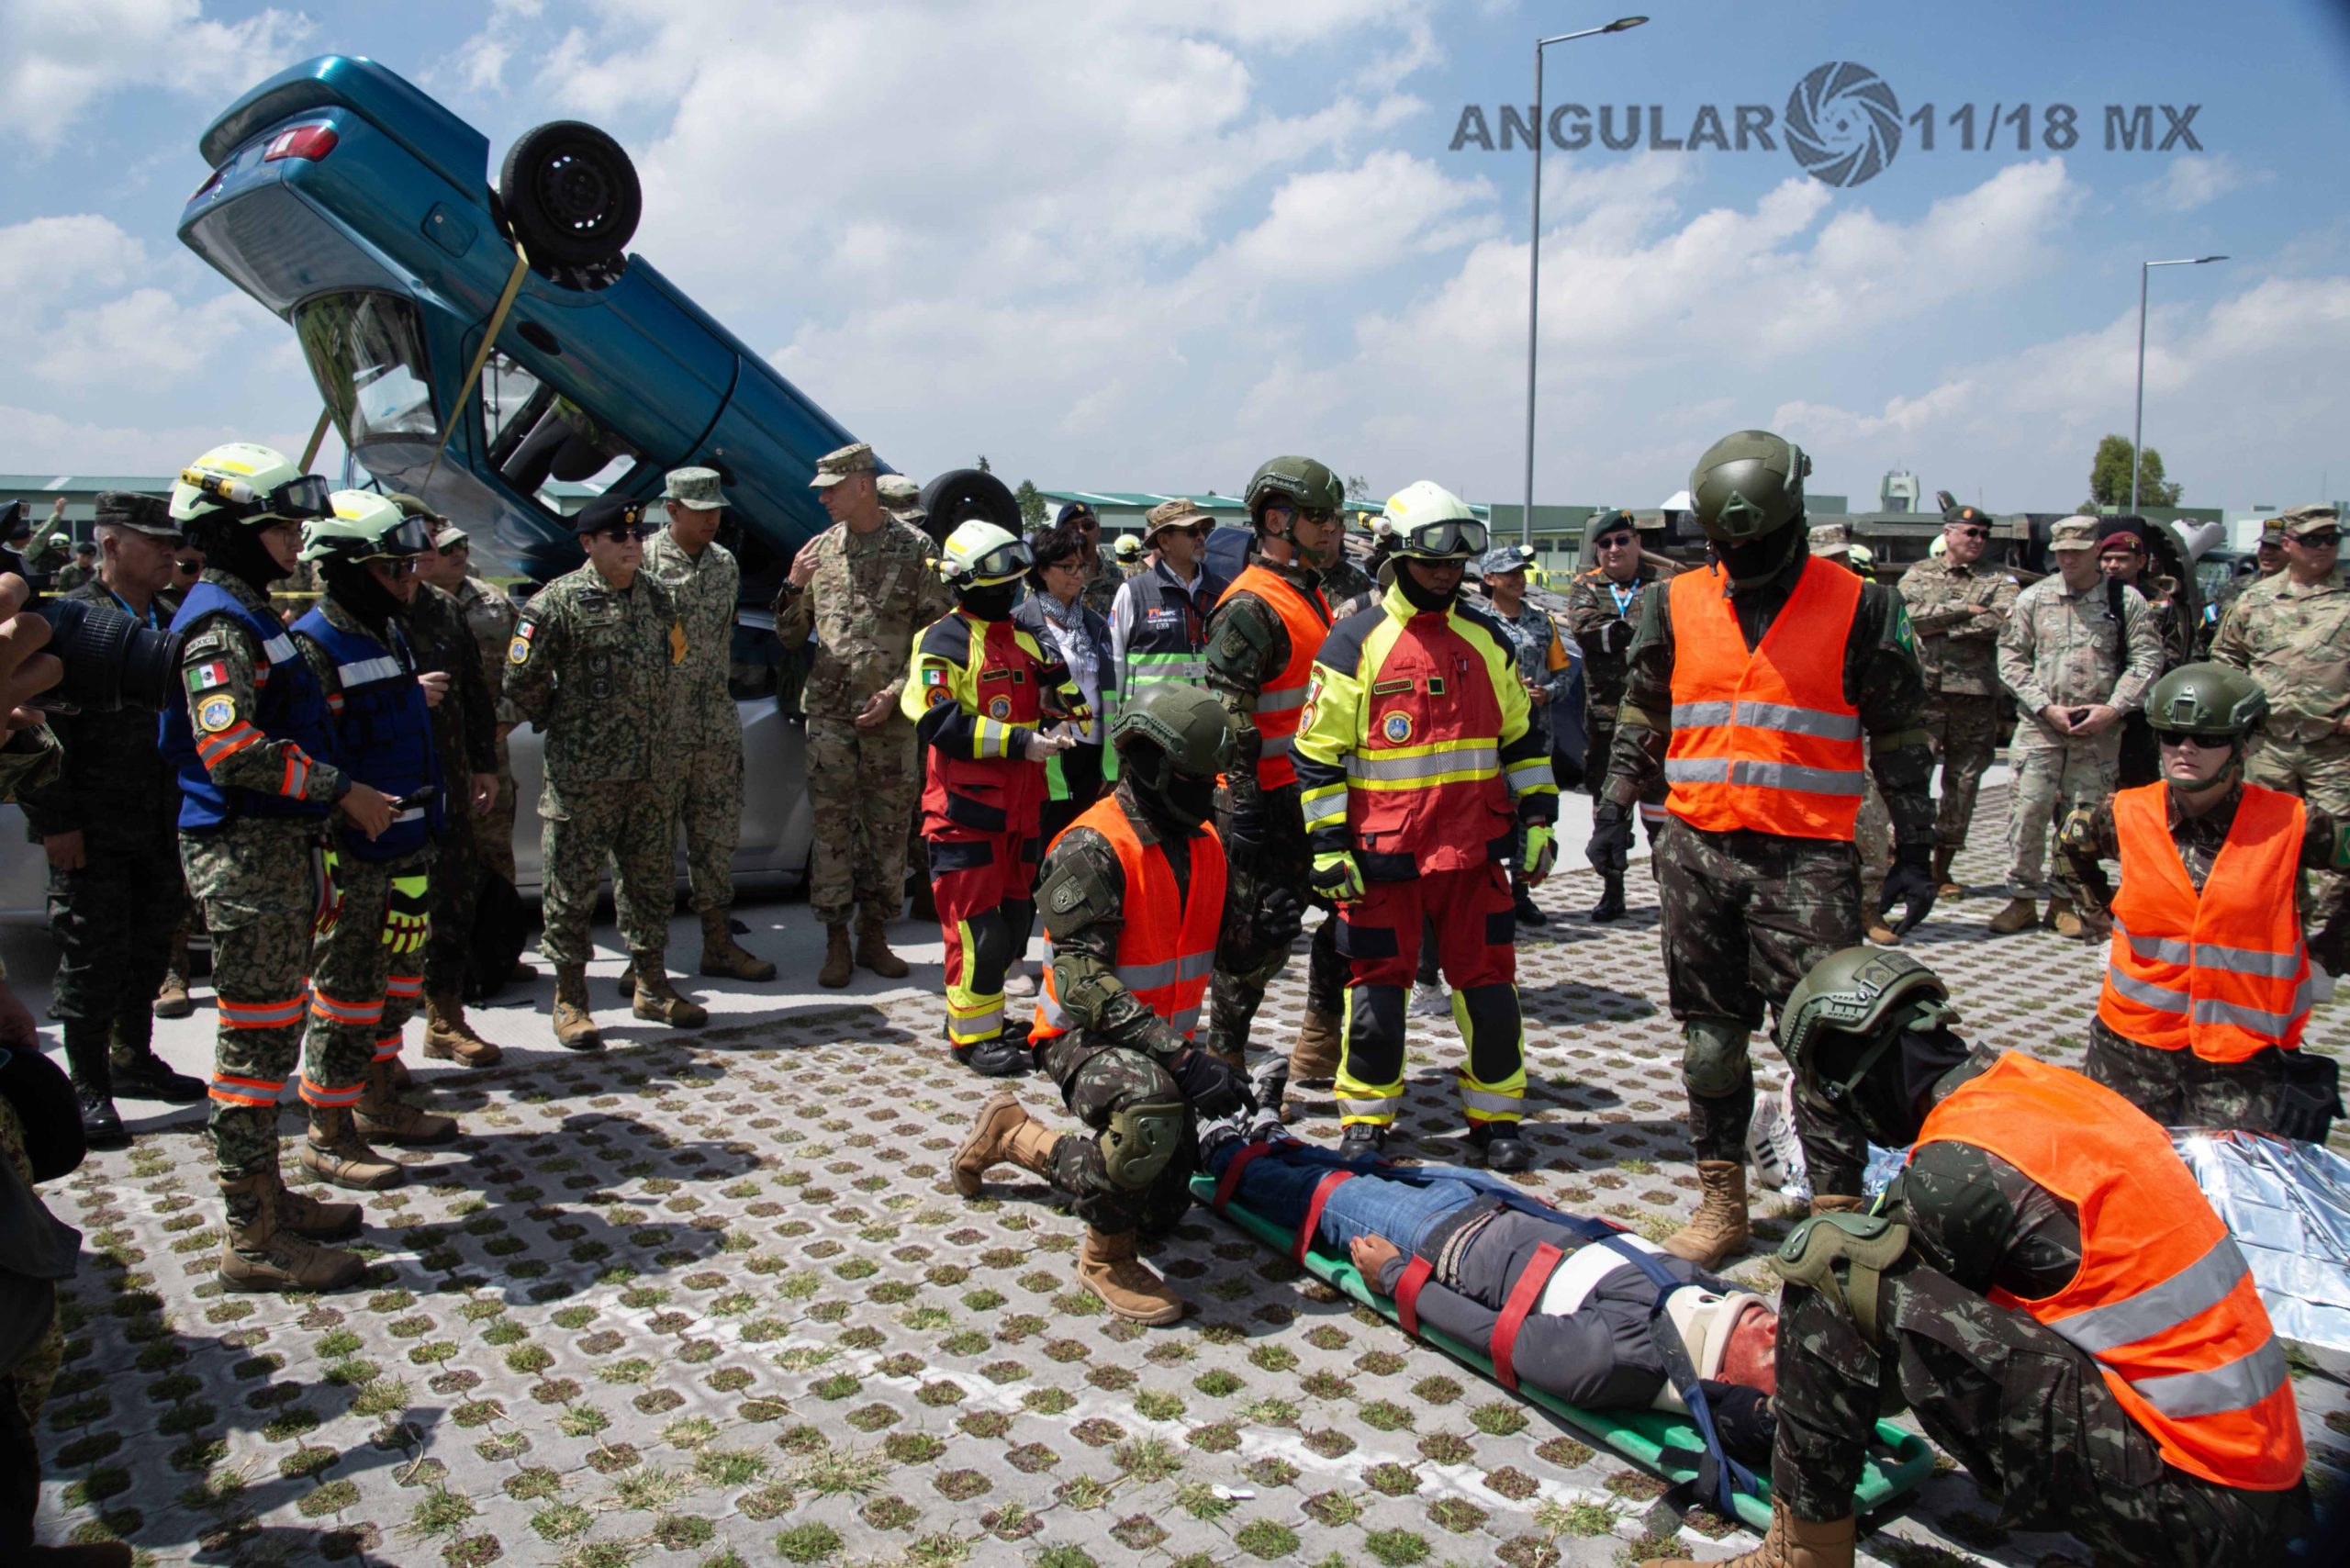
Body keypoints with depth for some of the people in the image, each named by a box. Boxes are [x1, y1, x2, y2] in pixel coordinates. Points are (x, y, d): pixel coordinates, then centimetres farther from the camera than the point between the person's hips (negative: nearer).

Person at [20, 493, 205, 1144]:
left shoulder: (168, 624, 11)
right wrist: (55, 820, -16)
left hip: (160, 824, 6)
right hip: (93, 829, -6)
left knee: (150, 950, 15)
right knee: (94, 957, 2)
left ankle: (132, 1058, 32)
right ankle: (89, 1088, 14)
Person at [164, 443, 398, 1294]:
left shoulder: (253, 615, 18)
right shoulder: (220, 624, -15)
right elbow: (233, 749, -26)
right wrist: (342, 790, -20)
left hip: (277, 847, 10)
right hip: (245, 851, -10)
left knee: (274, 1026, 16)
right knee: (257, 1036, -5)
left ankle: (266, 1198, 28)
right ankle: (253, 1239, 3)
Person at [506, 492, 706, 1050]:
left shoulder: (656, 597, 11)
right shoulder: (558, 602, -8)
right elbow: (521, 680, -7)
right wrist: (562, 725, 3)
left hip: (651, 771, 6)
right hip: (581, 775, -6)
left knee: (651, 879, 12)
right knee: (573, 885, 2)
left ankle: (651, 986, 25)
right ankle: (569, 1000, 13)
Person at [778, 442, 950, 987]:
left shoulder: (916, 548, -1)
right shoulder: (821, 548, 9)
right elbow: (790, 636, 13)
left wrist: (896, 692, -12)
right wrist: (794, 587, -5)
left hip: (892, 716, -2)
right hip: (828, 712, 2)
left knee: (889, 829, 6)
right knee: (832, 828, 2)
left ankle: (874, 935, 19)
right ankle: (836, 942, 12)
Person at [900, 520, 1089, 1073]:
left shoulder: (1023, 639, 15)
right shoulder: (944, 641, -9)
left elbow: (1052, 700, 23)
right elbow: (938, 722, -20)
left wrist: (1058, 722, -2)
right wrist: (1020, 742, -23)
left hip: (1021, 810, 8)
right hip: (966, 809, -8)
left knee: (1015, 920, 14)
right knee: (978, 928, -6)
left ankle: (986, 1017, 28)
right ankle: (972, 1034, 6)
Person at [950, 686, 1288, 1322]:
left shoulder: (1203, 842, 2)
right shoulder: (1094, 847, -22)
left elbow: (1213, 952, 12)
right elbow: (1083, 980, -29)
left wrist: (1264, 929, -12)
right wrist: (1182, 1058, -38)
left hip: (1163, 1040, 8)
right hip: (1085, 1035, -8)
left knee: (1162, 1211, 17)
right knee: (1149, 1110, -42)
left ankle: (1015, 1136, 36)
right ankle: (1107, 1260, -14)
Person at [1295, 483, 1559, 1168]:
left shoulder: (1487, 641, 9)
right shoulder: (1354, 644, -3)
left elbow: (1523, 736, 16)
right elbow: (1318, 753, -4)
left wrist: (1537, 818, 10)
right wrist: (1329, 847, -7)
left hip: (1473, 849, 3)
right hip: (1383, 854, -3)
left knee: (1489, 983, 7)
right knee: (1377, 986, 5)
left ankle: (1496, 1118, 21)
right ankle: (1366, 1118, 21)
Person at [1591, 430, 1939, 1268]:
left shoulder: (1860, 608, 1)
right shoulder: (1676, 605, 8)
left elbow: (1898, 737, 6)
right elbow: (1643, 715, 19)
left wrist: (1913, 852, 5)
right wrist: (1615, 804, 13)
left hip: (1808, 860, -3)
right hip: (1698, 852, 3)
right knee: (1711, 1036, 10)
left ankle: (1839, 1209, 8)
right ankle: (1721, 1199, 23)